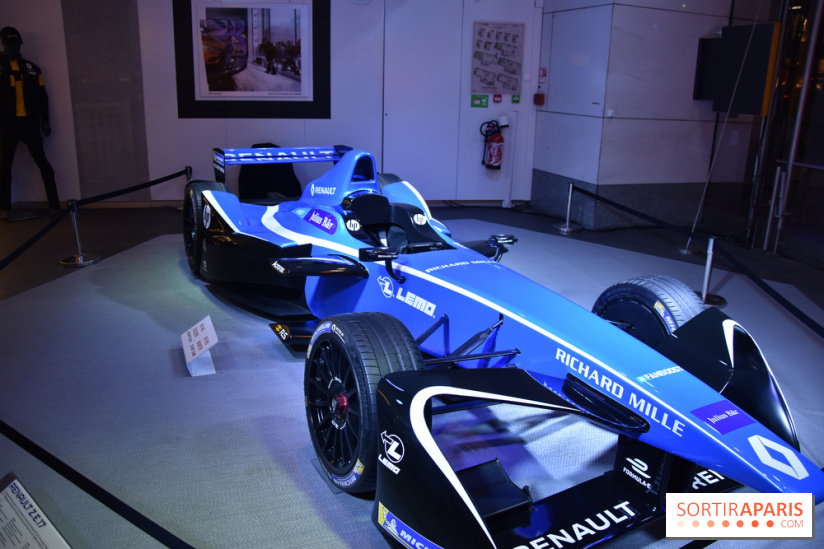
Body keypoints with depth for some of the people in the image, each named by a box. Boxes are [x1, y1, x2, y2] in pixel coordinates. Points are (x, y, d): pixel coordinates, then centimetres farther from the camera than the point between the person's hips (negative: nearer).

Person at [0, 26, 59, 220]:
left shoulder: (31, 68, 12)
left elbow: (41, 96, 14)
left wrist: (45, 120, 10)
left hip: (30, 122, 1)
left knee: (42, 161, -3)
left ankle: (54, 204, -1)